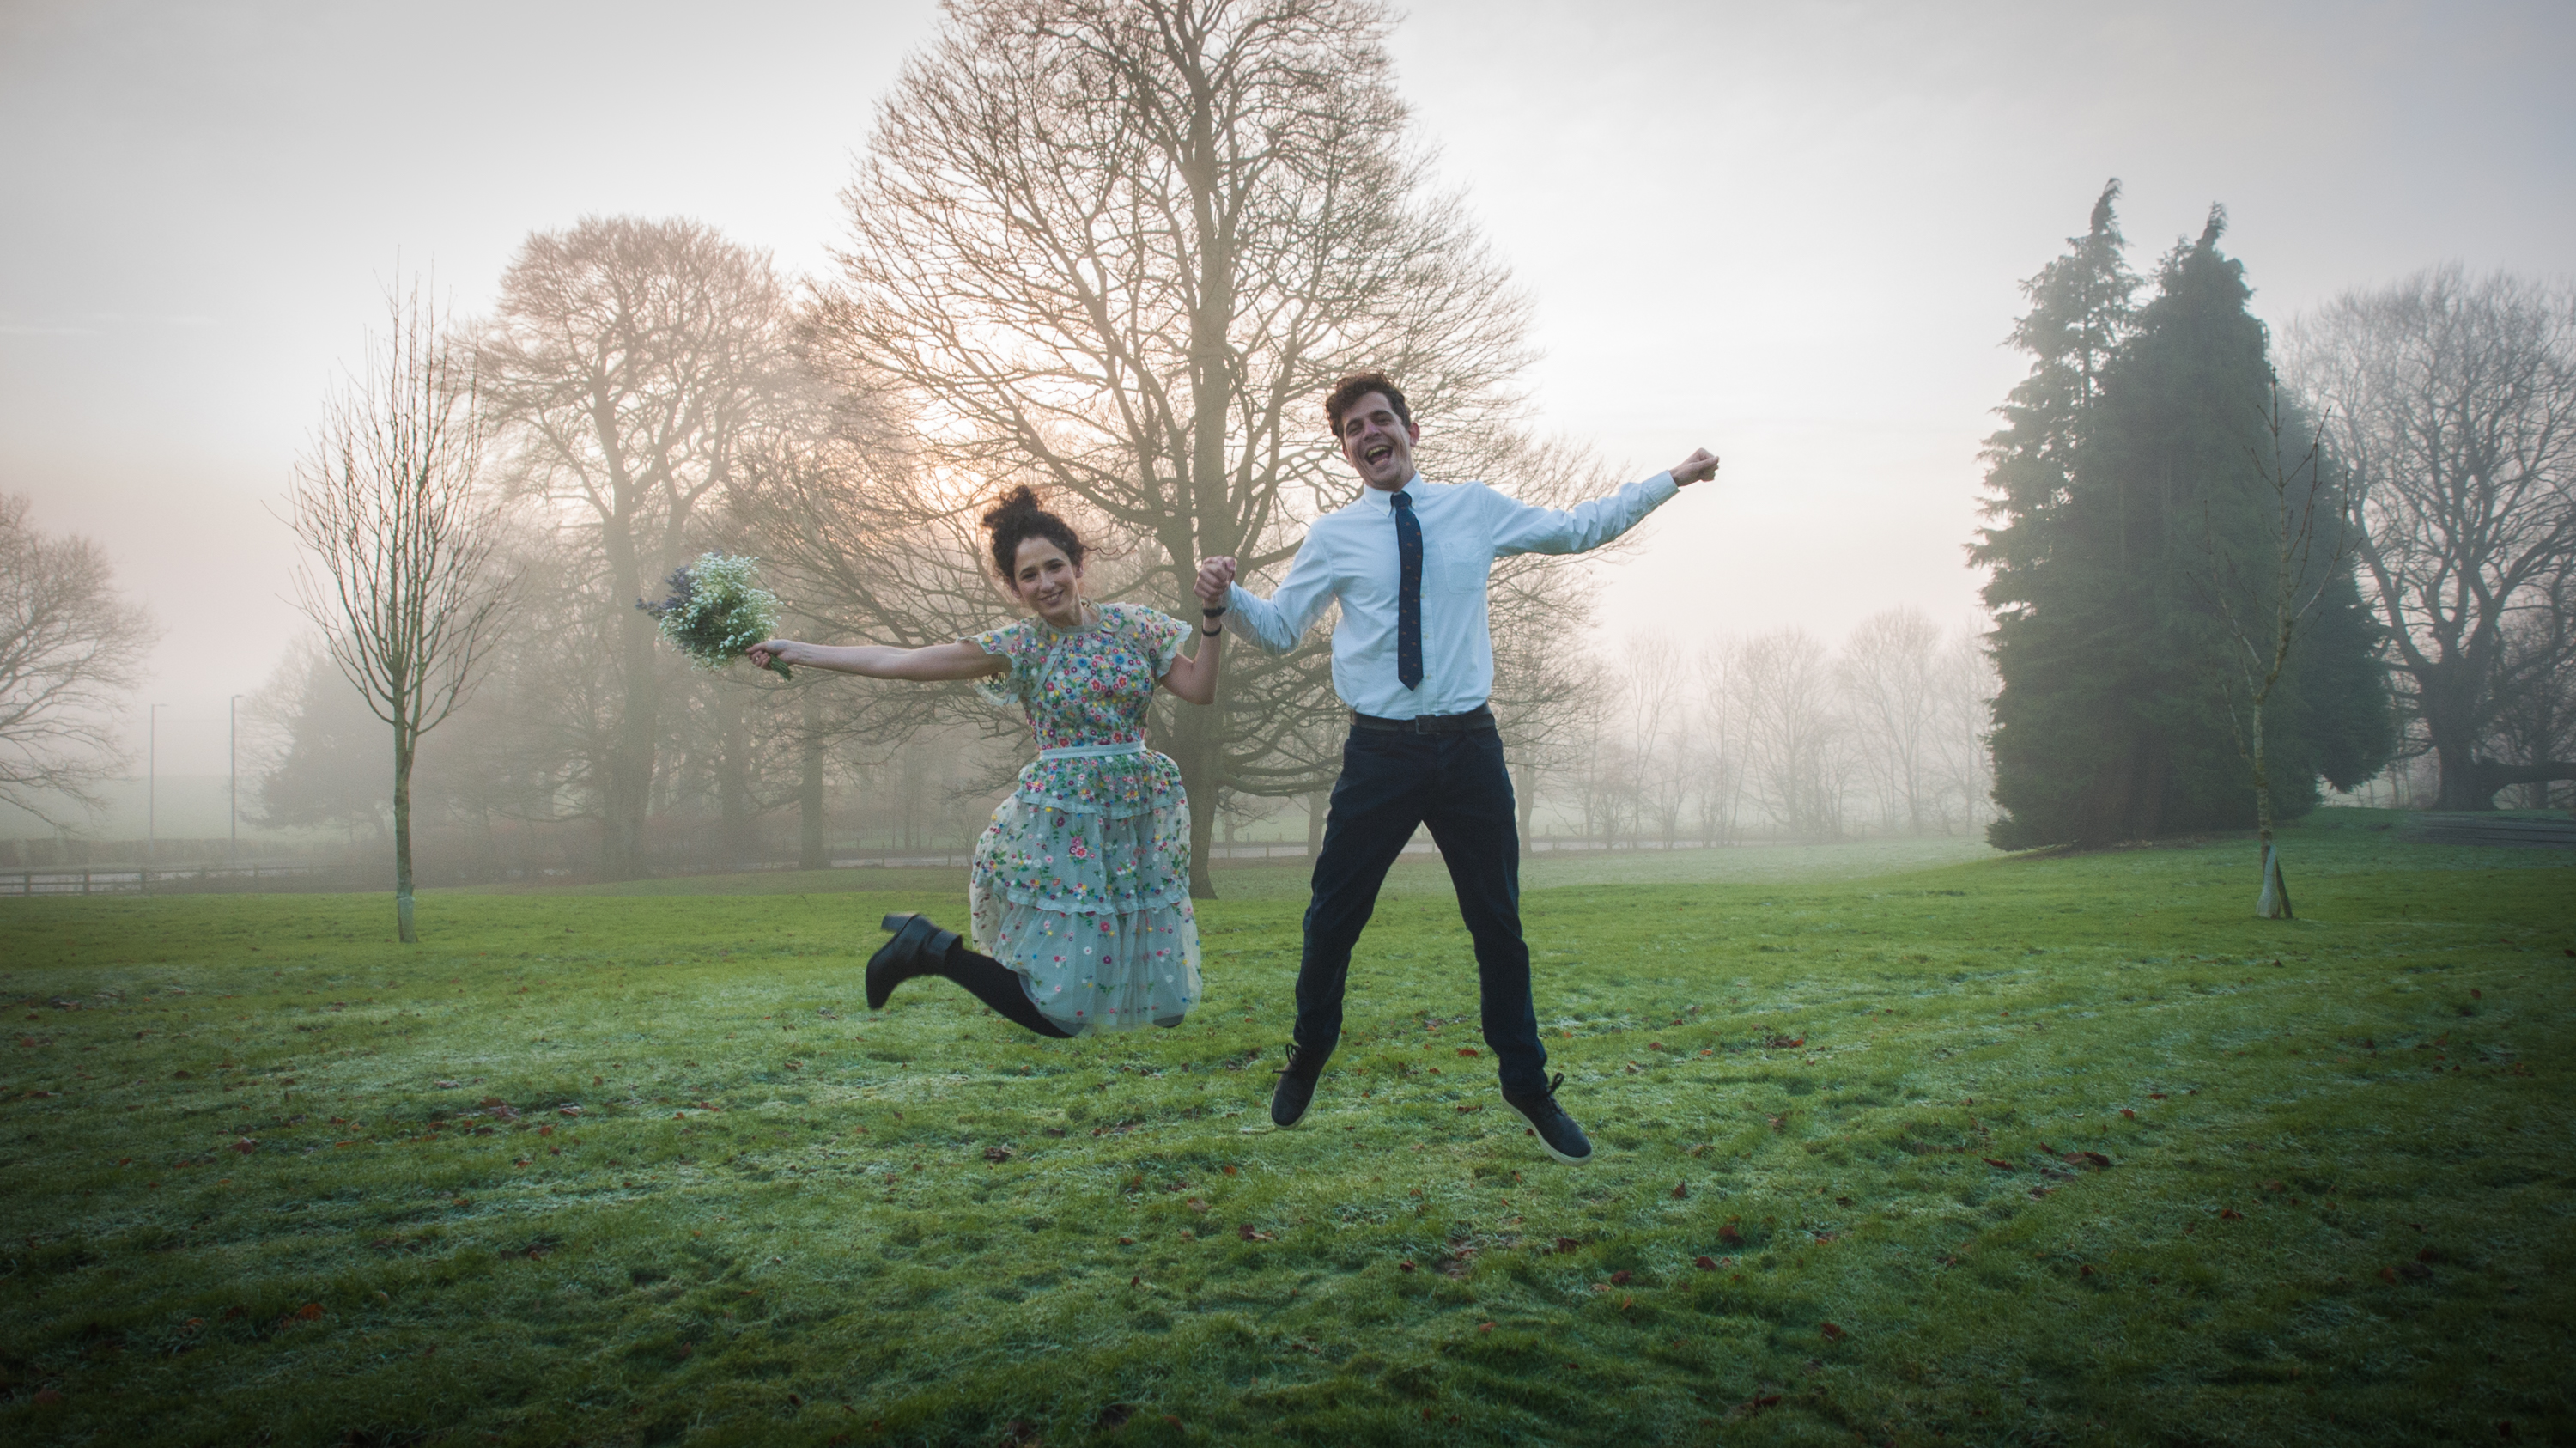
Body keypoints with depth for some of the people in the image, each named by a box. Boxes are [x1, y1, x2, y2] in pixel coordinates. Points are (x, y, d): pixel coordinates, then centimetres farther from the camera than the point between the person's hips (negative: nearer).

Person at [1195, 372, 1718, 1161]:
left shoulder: (1476, 510, 8)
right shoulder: (1334, 537, 3)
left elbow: (1579, 528, 19)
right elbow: (1280, 629, 5)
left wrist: (1672, 479, 20)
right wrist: (1226, 599, -15)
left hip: (1469, 746, 1)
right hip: (1380, 750, -1)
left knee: (1497, 923, 9)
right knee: (1333, 919, 4)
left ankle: (1528, 1088, 25)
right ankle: (1306, 1061, 30)